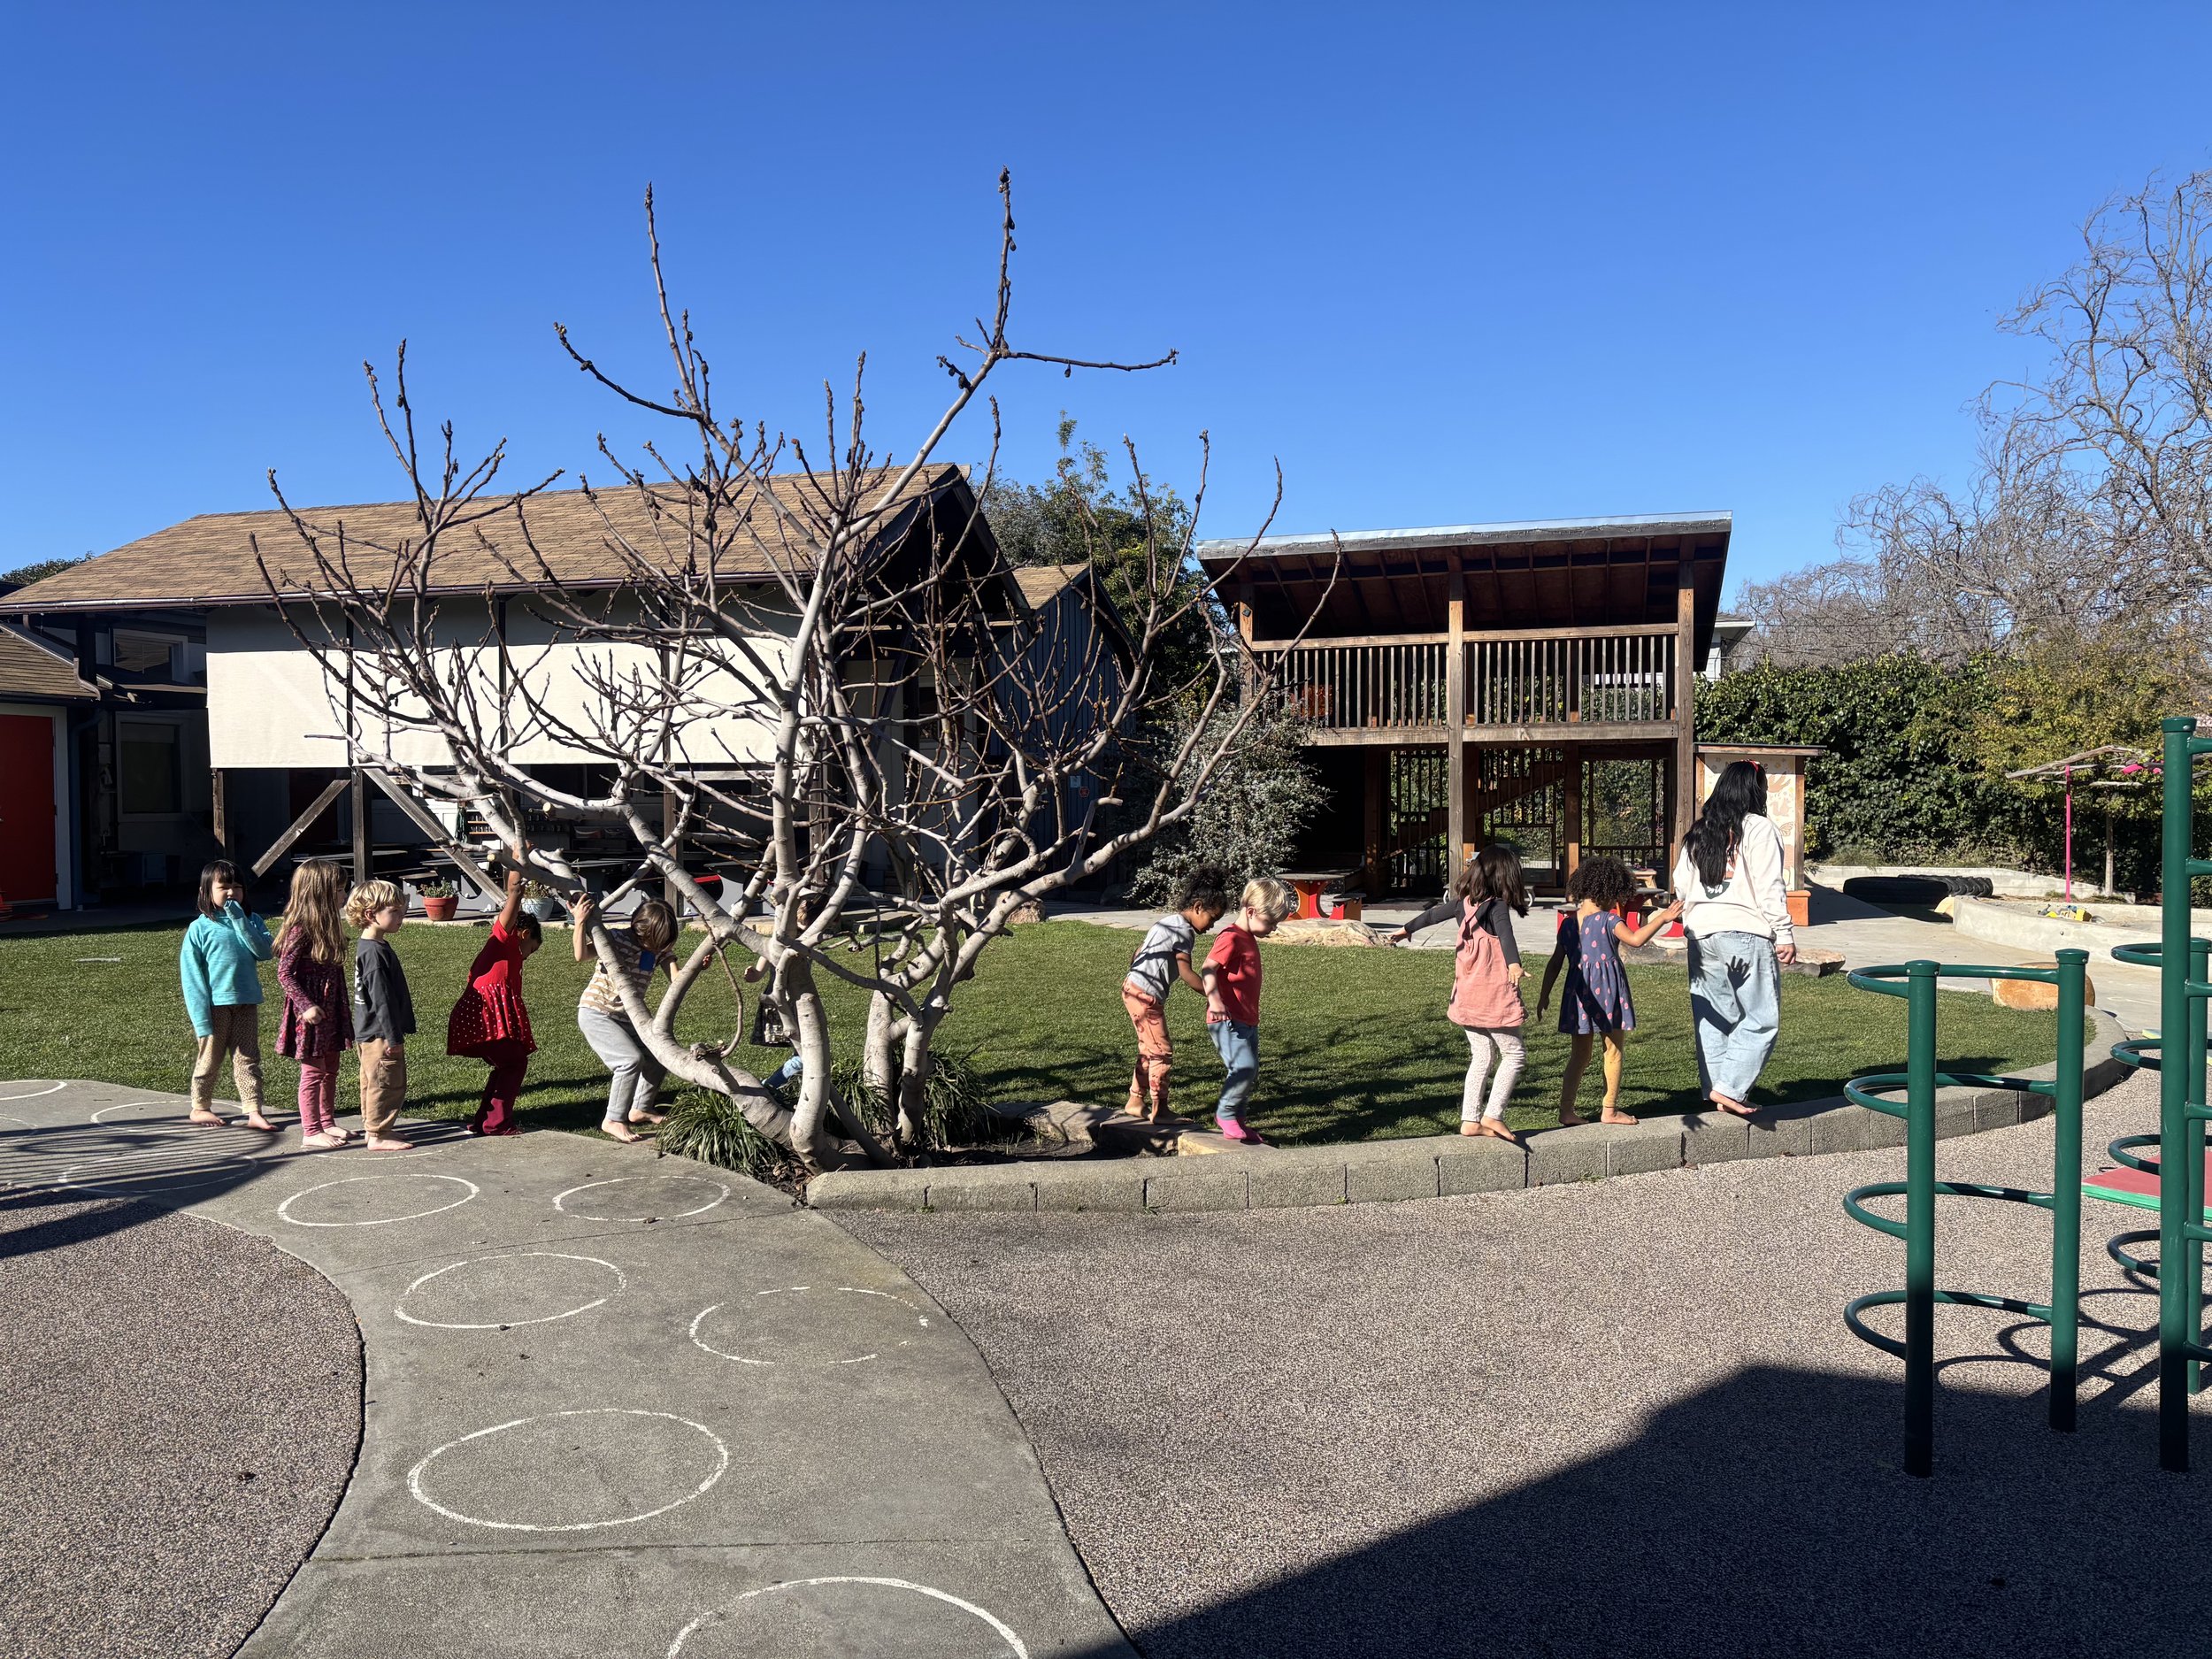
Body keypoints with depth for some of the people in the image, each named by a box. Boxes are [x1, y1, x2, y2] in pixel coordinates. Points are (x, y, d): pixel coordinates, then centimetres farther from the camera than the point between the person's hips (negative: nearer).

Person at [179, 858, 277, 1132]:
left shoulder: (251, 921, 6)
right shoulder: (200, 927, -6)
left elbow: (264, 952, -11)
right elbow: (191, 975, -7)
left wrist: (239, 920, -16)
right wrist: (201, 1016, -13)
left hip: (247, 1002, 3)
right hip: (216, 1004, -3)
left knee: (248, 1058, 4)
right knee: (210, 1058, 11)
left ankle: (254, 1112, 4)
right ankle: (200, 1108, 27)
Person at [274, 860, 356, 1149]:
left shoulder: (328, 926, 9)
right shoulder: (300, 929, -18)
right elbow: (284, 973, -19)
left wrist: (344, 1002, 20)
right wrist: (306, 1005, -24)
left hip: (331, 1006, 9)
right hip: (311, 1011, -9)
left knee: (330, 1068, 16)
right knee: (313, 1071, 0)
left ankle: (327, 1122, 27)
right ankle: (311, 1132, 8)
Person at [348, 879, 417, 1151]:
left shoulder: (367, 946, 12)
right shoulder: (374, 952, -20)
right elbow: (380, 998, -23)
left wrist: (395, 1033, 24)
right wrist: (393, 1036, -21)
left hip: (371, 1033, 11)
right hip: (380, 1034, -11)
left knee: (373, 1083, 18)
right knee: (387, 1083, -4)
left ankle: (372, 1128, 28)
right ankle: (377, 1135, 3)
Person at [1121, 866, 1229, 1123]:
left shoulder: (1166, 922, 16)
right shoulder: (1185, 931, -13)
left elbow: (1137, 954, 20)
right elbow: (1185, 973, -21)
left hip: (1132, 988, 10)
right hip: (1147, 995, -10)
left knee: (1149, 1050, 19)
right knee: (1162, 1052, -3)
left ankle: (1135, 1101, 27)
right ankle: (1159, 1110, 1)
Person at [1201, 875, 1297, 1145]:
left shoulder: (1249, 940, 17)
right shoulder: (1231, 938, -13)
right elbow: (1209, 969, -25)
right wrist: (1215, 1001, -39)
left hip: (1247, 1021, 10)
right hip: (1227, 1020, -10)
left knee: (1250, 1074, 12)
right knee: (1244, 1067, -20)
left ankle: (1237, 1121, 24)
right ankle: (1225, 1114, -3)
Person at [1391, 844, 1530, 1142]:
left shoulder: (1464, 902, 8)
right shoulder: (1497, 905, -12)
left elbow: (1435, 913, 24)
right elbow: (1504, 933, -31)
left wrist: (1408, 929, 42)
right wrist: (1513, 963, -49)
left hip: (1467, 993, 7)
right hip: (1493, 994, -7)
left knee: (1480, 1056, 14)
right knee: (1514, 1054, 3)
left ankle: (1469, 1119, 13)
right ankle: (1493, 1115, -3)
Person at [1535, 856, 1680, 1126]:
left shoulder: (1568, 922, 6)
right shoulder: (1608, 920, -11)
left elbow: (1555, 962, 8)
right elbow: (1635, 939, -22)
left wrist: (1545, 994, 14)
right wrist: (1662, 918, -14)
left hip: (1579, 993, 6)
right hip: (1607, 992, -5)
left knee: (1580, 1054, 13)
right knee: (1614, 1052, 8)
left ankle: (1566, 1109, 9)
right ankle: (1610, 1111, 12)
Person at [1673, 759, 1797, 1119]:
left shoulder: (1698, 833, 12)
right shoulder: (1759, 828, -6)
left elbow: (1682, 885, 14)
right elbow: (1769, 888, -10)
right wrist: (1784, 934, -7)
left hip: (1702, 934, 7)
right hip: (1747, 933, -6)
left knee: (1714, 1018, 12)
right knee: (1761, 1019, -1)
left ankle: (1715, 1089, 15)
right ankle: (1729, 1087, -10)